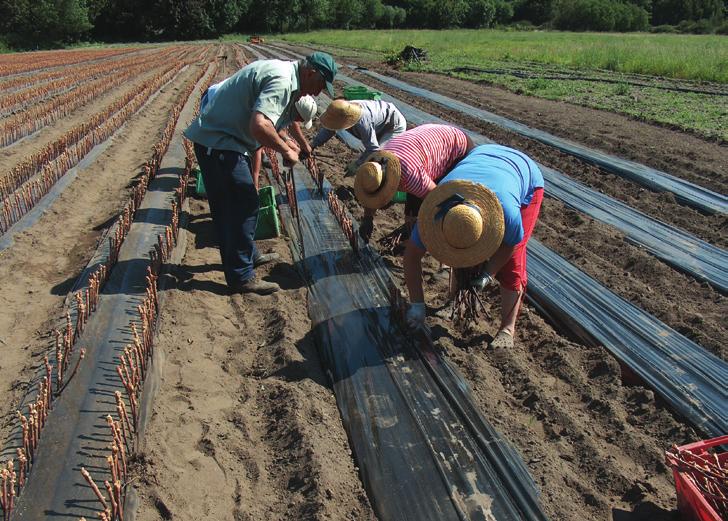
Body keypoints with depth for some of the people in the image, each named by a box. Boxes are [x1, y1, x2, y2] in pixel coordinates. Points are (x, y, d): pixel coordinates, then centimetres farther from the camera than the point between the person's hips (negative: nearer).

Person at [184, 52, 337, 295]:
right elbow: (259, 126, -35)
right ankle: (241, 276, 2)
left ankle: (248, 255, 35)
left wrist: (305, 145, 45)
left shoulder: (286, 75, 14)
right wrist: (286, 151, -19)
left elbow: (289, 115, 34)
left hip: (214, 139, 10)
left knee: (227, 207, 20)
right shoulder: (281, 81, -21)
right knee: (244, 206, -6)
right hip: (218, 143, -10)